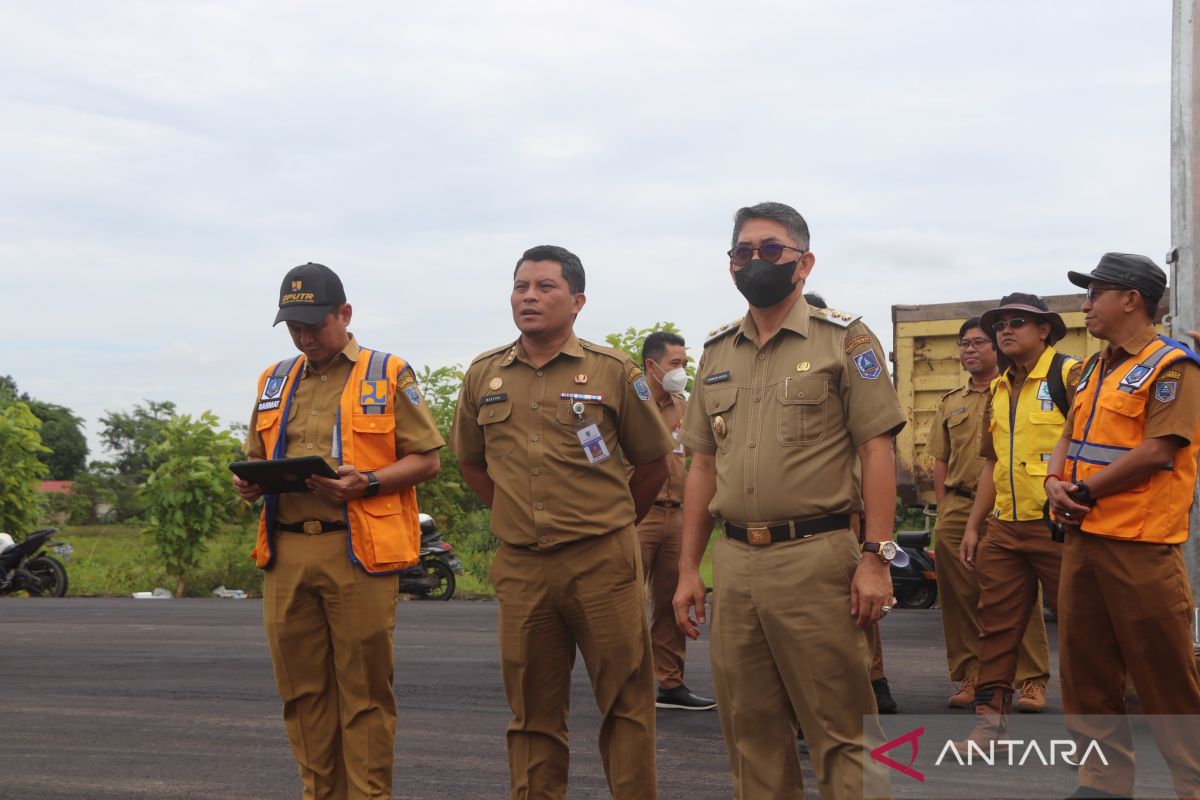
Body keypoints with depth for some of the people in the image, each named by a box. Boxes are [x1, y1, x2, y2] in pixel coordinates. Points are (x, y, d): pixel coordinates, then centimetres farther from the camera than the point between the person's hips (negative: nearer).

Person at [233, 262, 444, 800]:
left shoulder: (389, 376, 4)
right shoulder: (275, 382, 19)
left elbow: (426, 459, 1)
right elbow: (257, 456, 27)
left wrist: (366, 483, -14)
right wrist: (250, 483, 3)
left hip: (358, 553, -4)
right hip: (285, 553, 5)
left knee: (363, 690, -2)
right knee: (302, 690, 7)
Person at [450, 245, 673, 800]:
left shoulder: (612, 372, 0)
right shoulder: (483, 376, 9)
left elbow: (653, 462, 8)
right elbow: (472, 461, 22)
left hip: (602, 562, -3)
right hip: (520, 567, 3)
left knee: (625, 701, 0)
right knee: (533, 709, 10)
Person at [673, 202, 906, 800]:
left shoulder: (843, 340, 0)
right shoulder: (717, 353, 15)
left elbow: (877, 452, -5)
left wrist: (876, 557, -13)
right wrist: (688, 568, 13)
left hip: (816, 559, -5)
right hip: (732, 564, 5)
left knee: (841, 731, -2)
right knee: (751, 733, 11)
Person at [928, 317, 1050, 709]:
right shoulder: (951, 402, 18)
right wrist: (943, 510, 12)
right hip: (957, 509, 5)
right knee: (960, 598, 5)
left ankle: (1032, 678, 1)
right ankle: (970, 676, 14)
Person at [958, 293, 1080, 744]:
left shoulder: (1069, 375, -6)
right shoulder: (998, 390, 17)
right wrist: (972, 526, 18)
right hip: (1004, 527, 7)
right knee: (996, 622, 7)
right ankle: (991, 715, 14)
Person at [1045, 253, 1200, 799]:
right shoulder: (1095, 370, 18)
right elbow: (1069, 437, 19)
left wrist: (1084, 491, -14)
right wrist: (1056, 481, -2)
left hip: (1140, 545, -8)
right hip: (1082, 536, 9)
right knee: (1085, 670, 10)